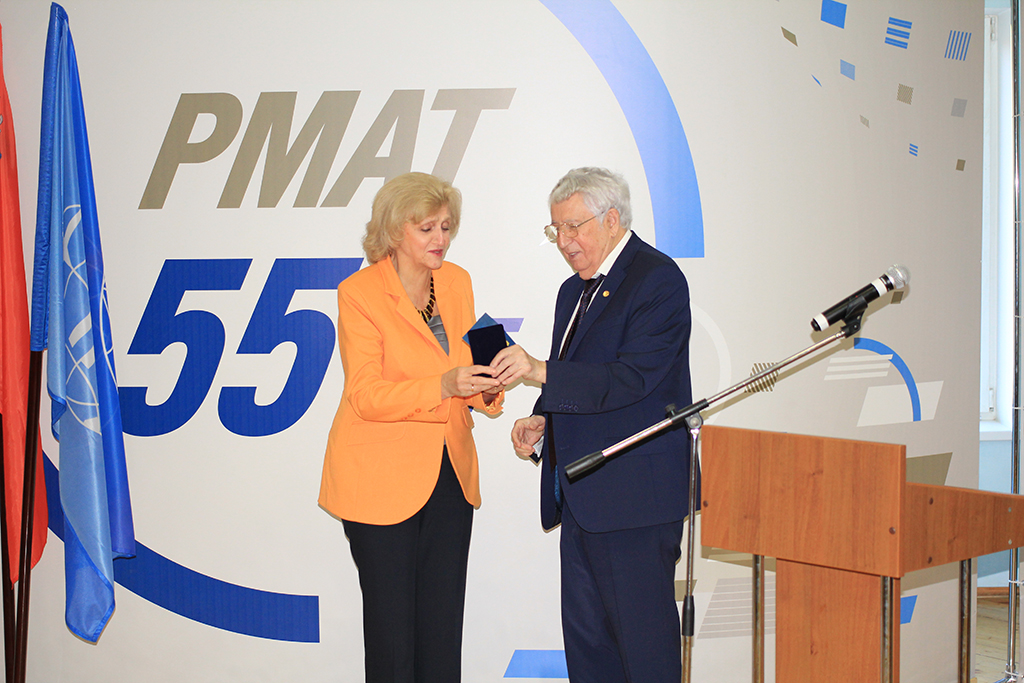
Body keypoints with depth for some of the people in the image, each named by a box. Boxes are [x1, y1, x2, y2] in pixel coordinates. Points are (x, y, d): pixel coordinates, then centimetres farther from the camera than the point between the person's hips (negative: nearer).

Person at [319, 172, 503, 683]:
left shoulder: (457, 282, 7)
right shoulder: (359, 292, -11)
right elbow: (365, 395, -17)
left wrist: (484, 389, -8)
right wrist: (443, 385, -31)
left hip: (449, 475, 5)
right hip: (381, 480, -5)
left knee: (444, 622, 9)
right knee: (391, 619, 3)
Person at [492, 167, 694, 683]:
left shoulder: (658, 280, -10)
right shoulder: (573, 291, 18)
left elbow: (630, 378, -20)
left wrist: (540, 370, -25)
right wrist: (542, 421, 6)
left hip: (635, 495, -9)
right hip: (581, 499, 9)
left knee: (643, 638, -3)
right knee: (584, 637, 13)